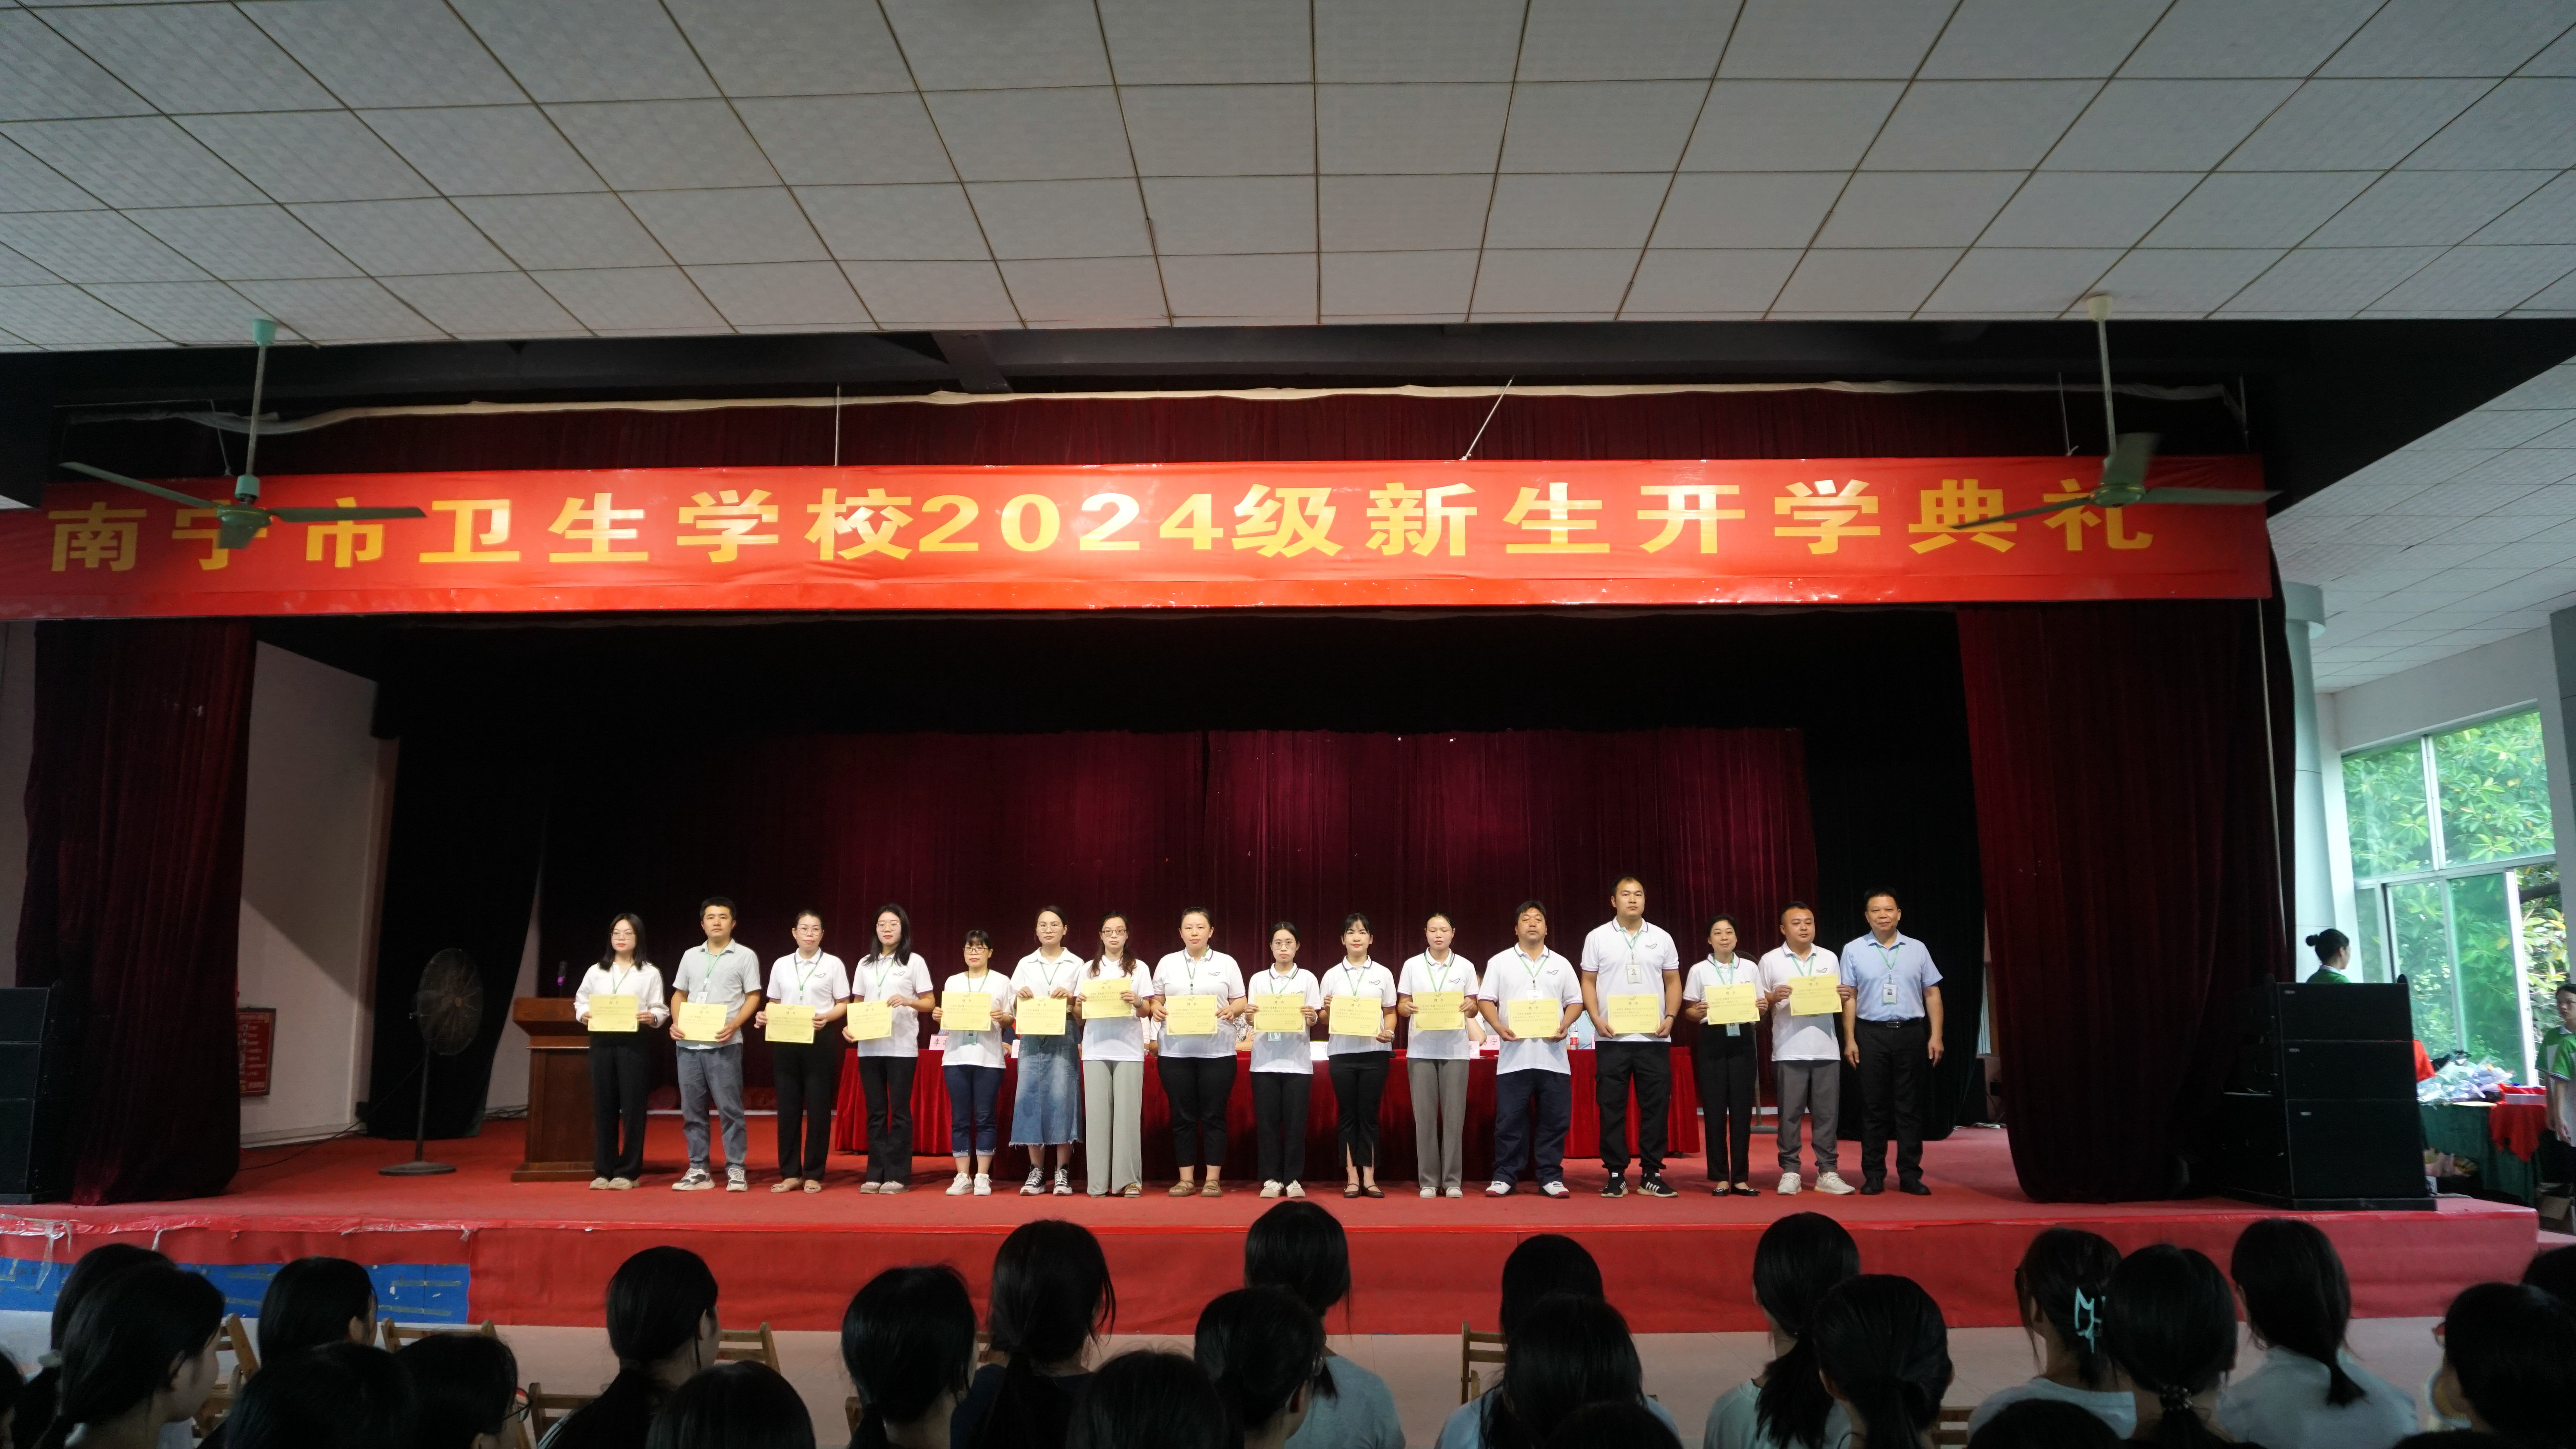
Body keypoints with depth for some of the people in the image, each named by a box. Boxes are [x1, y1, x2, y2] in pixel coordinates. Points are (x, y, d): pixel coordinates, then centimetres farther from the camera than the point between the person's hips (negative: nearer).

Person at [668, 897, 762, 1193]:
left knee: (730, 1108, -5)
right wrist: (676, 1024, 1)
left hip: (724, 1044, -5)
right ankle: (698, 1171, 14)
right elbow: (679, 994, 19)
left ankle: (736, 1170, 0)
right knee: (692, 1110, 7)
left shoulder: (745, 956, 3)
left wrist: (733, 1025, -15)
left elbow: (753, 997, -1)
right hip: (689, 1044, 5)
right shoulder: (691, 956, 16)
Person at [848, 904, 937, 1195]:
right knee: (875, 1111, 6)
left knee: (900, 1110, -3)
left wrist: (908, 1001, -18)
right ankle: (875, 1174, 10)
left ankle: (898, 1176, 1)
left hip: (902, 1047, -4)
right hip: (869, 1047, 4)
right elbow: (857, 1004, 15)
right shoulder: (865, 964, 14)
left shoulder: (914, 962, 3)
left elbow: (930, 1003, 1)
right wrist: (849, 1026, -3)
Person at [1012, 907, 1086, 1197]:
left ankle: (1062, 1174, 0)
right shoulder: (1025, 964, 13)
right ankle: (1036, 1173, 5)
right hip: (1032, 1039, 2)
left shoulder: (1076, 965, 7)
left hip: (1064, 1039, -2)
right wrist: (1021, 997, -9)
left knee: (1061, 1100, -7)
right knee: (1030, 1099, -3)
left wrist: (1070, 999, -13)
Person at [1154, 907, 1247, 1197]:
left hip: (1217, 1051, -1)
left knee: (1213, 1116, 0)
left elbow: (1240, 1002, 6)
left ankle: (1213, 1180, 6)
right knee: (1182, 1116, 4)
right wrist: (1157, 1010, -8)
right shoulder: (1167, 963, 12)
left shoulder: (1227, 963, 8)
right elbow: (1156, 999, 13)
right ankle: (1186, 1179, 10)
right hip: (1175, 1052, 1)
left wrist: (1232, 1010, -14)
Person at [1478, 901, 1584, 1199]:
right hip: (1514, 1055, -2)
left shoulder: (1561, 964, 14)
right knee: (1509, 1119, 0)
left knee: (1554, 1119, 2)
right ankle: (1505, 1177, 8)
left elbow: (1575, 1002, 12)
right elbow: (1485, 1000, 4)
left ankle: (1551, 1177, 11)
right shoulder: (1500, 962, 8)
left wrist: (1564, 1026, -6)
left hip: (1553, 1056, 2)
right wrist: (1499, 1027, -12)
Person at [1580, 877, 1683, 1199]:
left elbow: (1673, 982, 10)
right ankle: (1615, 1175, 9)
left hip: (1654, 1037, 1)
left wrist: (1670, 1017, -4)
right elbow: (1588, 982, 5)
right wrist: (1596, 1018, -8)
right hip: (1612, 1038, -1)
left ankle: (1651, 1174, 12)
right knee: (1612, 1107, 1)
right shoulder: (1597, 937, 4)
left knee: (1656, 1106, 3)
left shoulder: (1662, 938, 8)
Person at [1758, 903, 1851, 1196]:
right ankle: (1790, 1172, 6)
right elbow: (1759, 1004, 5)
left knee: (1827, 1112, 3)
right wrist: (1773, 998, -15)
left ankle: (1827, 1172, 10)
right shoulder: (1770, 960, 4)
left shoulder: (1829, 958, 13)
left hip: (1825, 1049, 2)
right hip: (1788, 1050, -2)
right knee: (1789, 1113, 0)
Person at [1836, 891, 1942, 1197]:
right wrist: (1849, 1040, -3)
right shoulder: (1854, 950, 3)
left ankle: (1910, 1175, 11)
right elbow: (1849, 997, 1)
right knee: (1874, 1106, 3)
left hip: (1911, 1033, 1)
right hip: (1871, 1034, -1)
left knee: (1910, 1107, 4)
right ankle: (1873, 1176, 9)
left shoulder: (1917, 949, 7)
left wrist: (1936, 1036, 0)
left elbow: (1932, 994, 8)